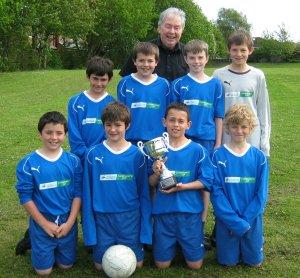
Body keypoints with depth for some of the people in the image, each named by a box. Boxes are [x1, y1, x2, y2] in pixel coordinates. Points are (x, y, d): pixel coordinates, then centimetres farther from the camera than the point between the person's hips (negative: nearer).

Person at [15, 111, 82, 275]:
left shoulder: (73, 161, -7)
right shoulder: (28, 164, -14)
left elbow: (78, 193, -3)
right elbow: (25, 197, -11)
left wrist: (70, 222, -10)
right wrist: (45, 224, -12)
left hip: (68, 222, 2)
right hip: (42, 222, -2)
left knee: (66, 265, 16)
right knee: (44, 270, 8)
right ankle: (33, 240, 34)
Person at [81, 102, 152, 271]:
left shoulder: (136, 154, -4)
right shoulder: (94, 155, -5)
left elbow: (144, 192, 0)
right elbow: (87, 193, 0)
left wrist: (146, 228, -2)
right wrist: (89, 228, -2)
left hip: (130, 218, 0)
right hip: (103, 218, 0)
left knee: (136, 263, 5)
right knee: (101, 265, 7)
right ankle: (110, 248, 36)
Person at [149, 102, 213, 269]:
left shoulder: (197, 150, -7)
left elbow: (207, 181, -6)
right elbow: (151, 183, 4)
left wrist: (182, 186, -18)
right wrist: (157, 174, -17)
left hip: (190, 211, -1)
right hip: (163, 211, 2)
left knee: (195, 265, 7)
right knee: (162, 264, 10)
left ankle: (183, 244, 36)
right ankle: (174, 244, 39)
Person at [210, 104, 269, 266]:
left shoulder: (259, 157, -4)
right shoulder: (218, 156, -9)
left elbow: (261, 193, -5)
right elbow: (216, 191, -11)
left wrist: (245, 220, -13)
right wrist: (235, 221, -16)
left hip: (252, 219, 2)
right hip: (226, 219, -1)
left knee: (255, 262, 12)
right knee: (228, 262, 8)